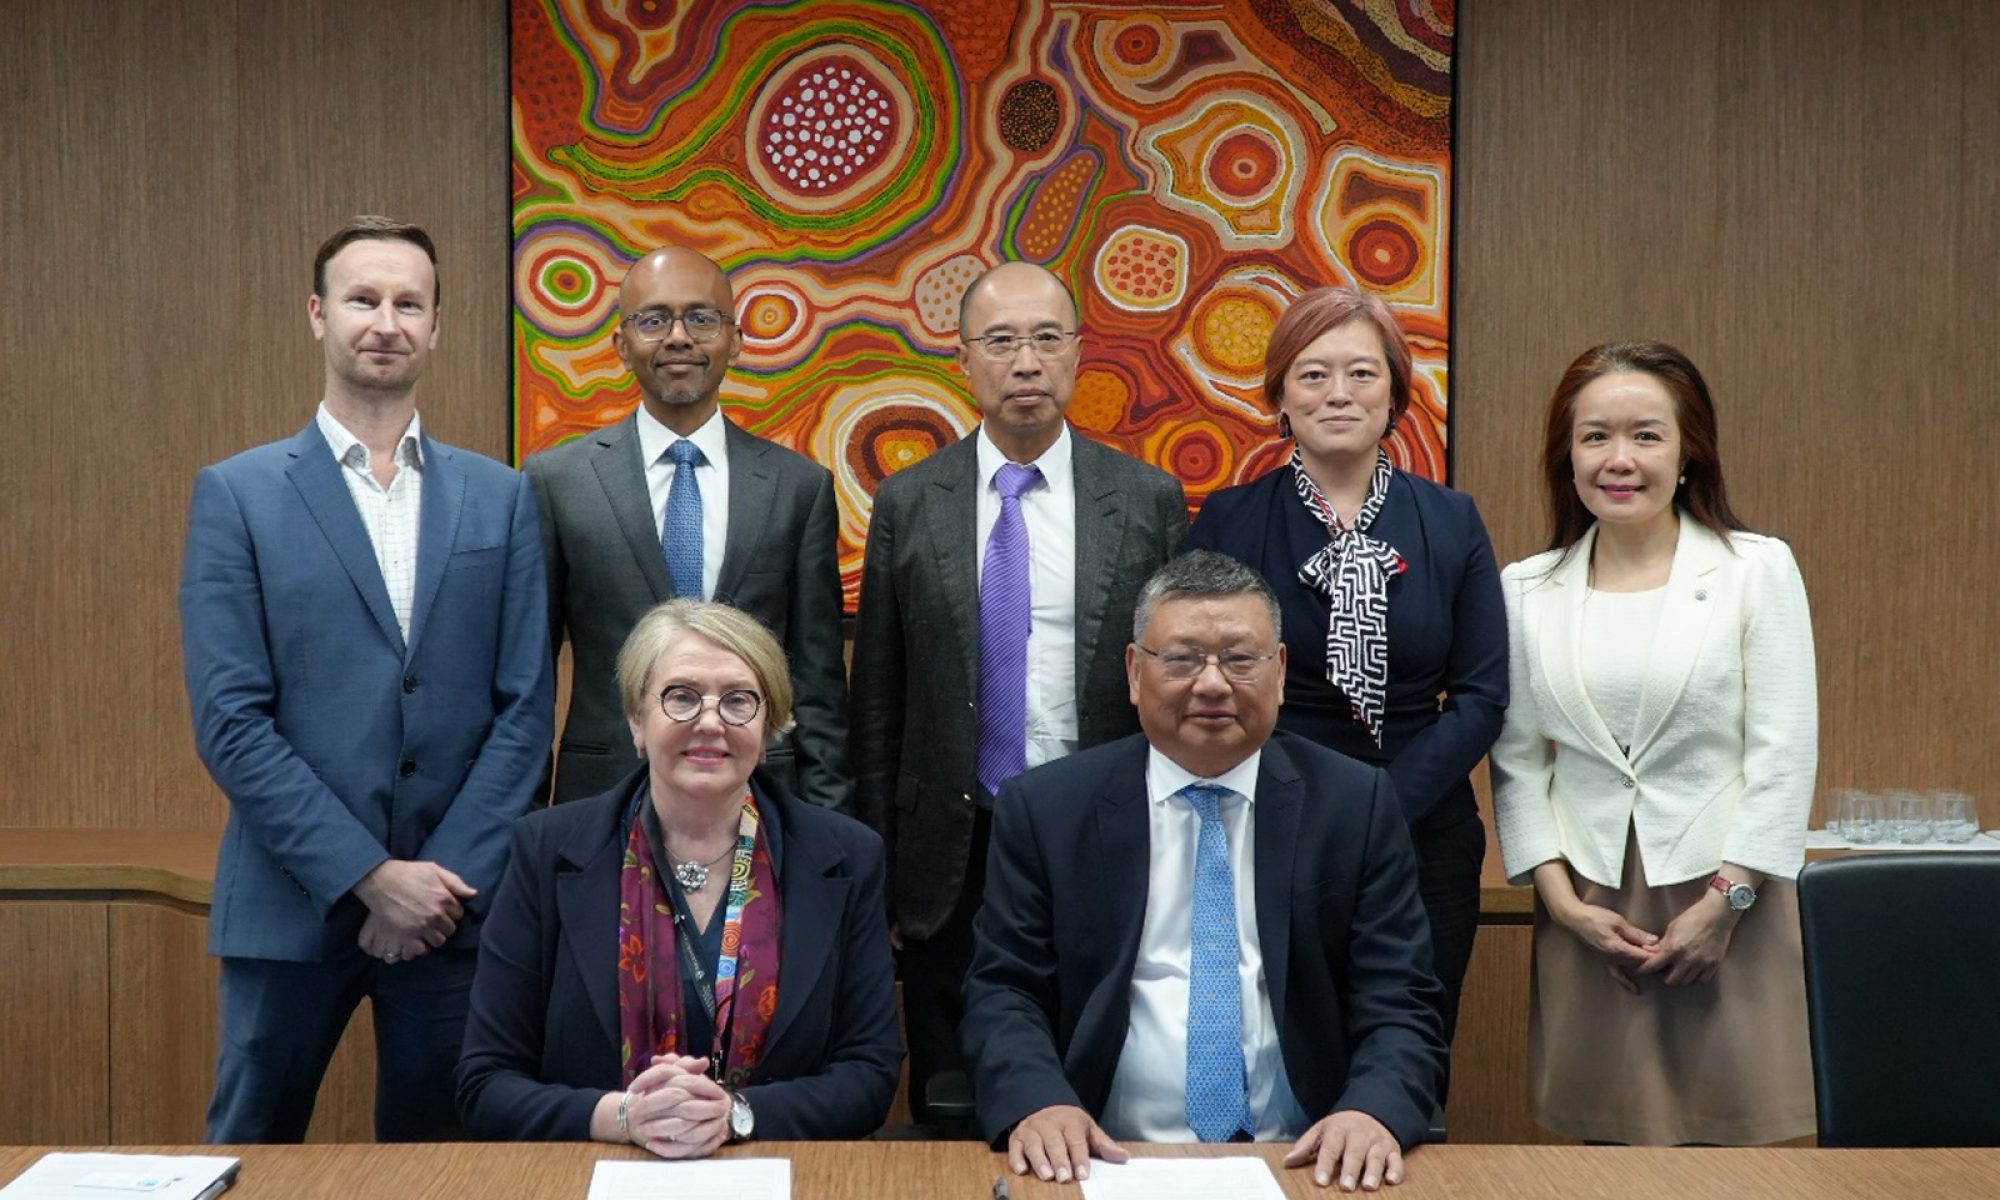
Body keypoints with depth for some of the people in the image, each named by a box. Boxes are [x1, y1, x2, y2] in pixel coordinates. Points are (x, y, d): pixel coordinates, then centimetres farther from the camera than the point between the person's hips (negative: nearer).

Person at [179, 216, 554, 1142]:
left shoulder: (500, 498, 6)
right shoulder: (237, 494, 0)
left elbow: (525, 707, 2)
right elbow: (230, 721, -7)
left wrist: (448, 877, -8)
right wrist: (369, 876, -12)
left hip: (455, 903, 2)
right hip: (294, 903, -1)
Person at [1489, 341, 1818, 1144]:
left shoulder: (1758, 569, -2)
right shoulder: (1526, 590, 5)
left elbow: (1785, 753, -4)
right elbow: (1516, 762, 6)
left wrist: (1725, 902, -8)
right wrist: (1563, 902, -3)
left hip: (1727, 898, -2)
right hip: (1589, 906, 2)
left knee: (1729, 1140, 0)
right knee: (1607, 1143, 5)